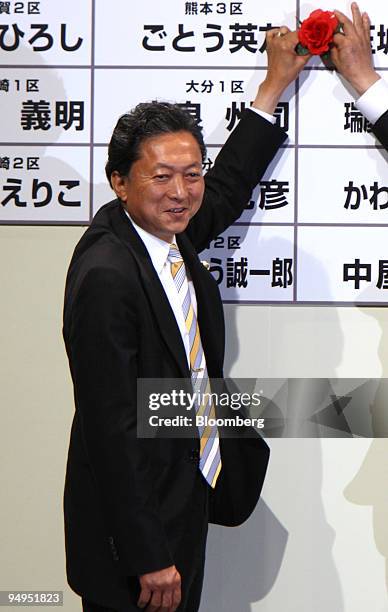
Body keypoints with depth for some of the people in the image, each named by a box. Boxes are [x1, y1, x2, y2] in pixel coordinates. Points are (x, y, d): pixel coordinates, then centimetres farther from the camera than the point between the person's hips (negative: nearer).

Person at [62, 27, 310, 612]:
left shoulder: (166, 233, 1)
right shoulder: (107, 276, -24)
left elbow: (227, 186, 23)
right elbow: (111, 428, -24)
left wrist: (276, 82, 28)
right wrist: (148, 558, -21)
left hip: (188, 494, 8)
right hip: (134, 516, -8)